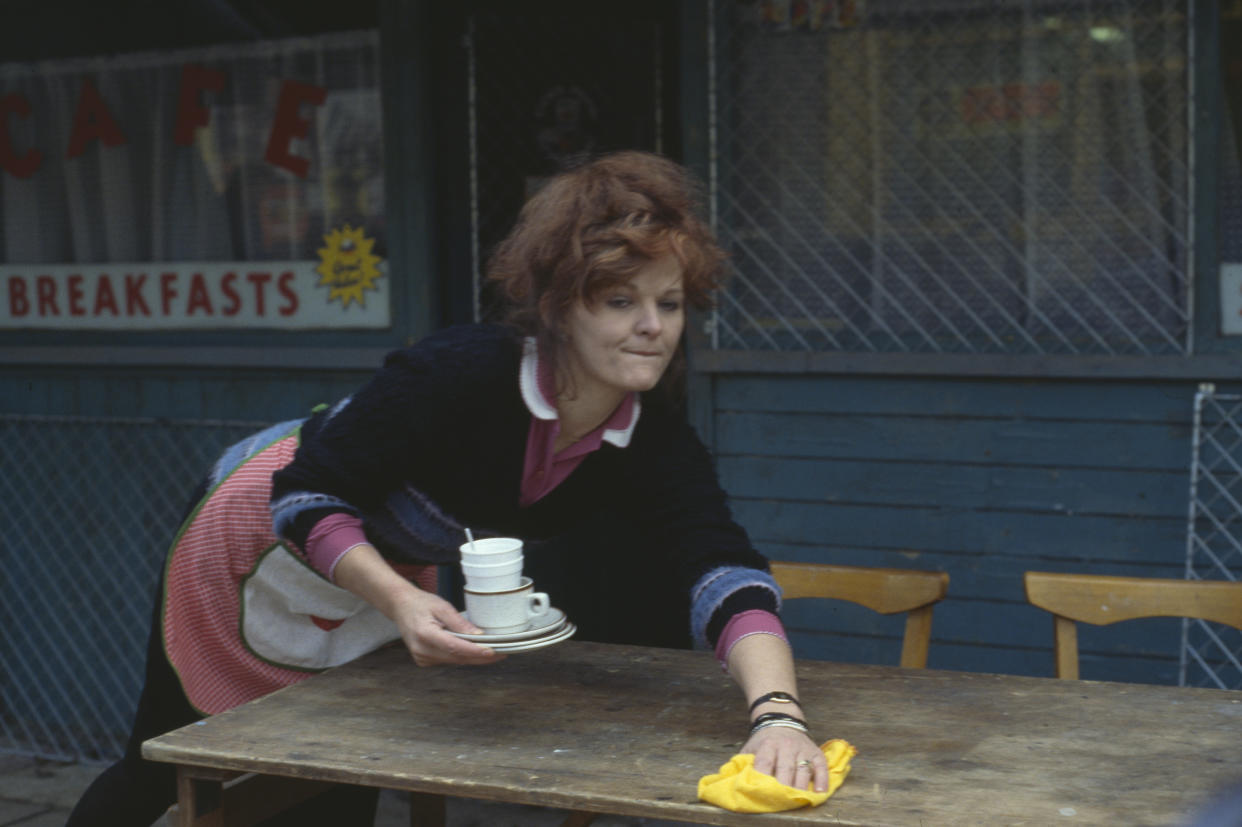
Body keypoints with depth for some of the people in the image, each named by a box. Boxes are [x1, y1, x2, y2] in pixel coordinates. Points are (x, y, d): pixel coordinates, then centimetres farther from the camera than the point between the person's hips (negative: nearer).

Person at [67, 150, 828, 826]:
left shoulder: (656, 442, -22)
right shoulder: (463, 371, -37)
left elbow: (725, 570, -36)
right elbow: (311, 493, -32)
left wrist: (778, 714, -53)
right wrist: (401, 602, -48)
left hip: (385, 579, 4)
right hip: (263, 538, -4)